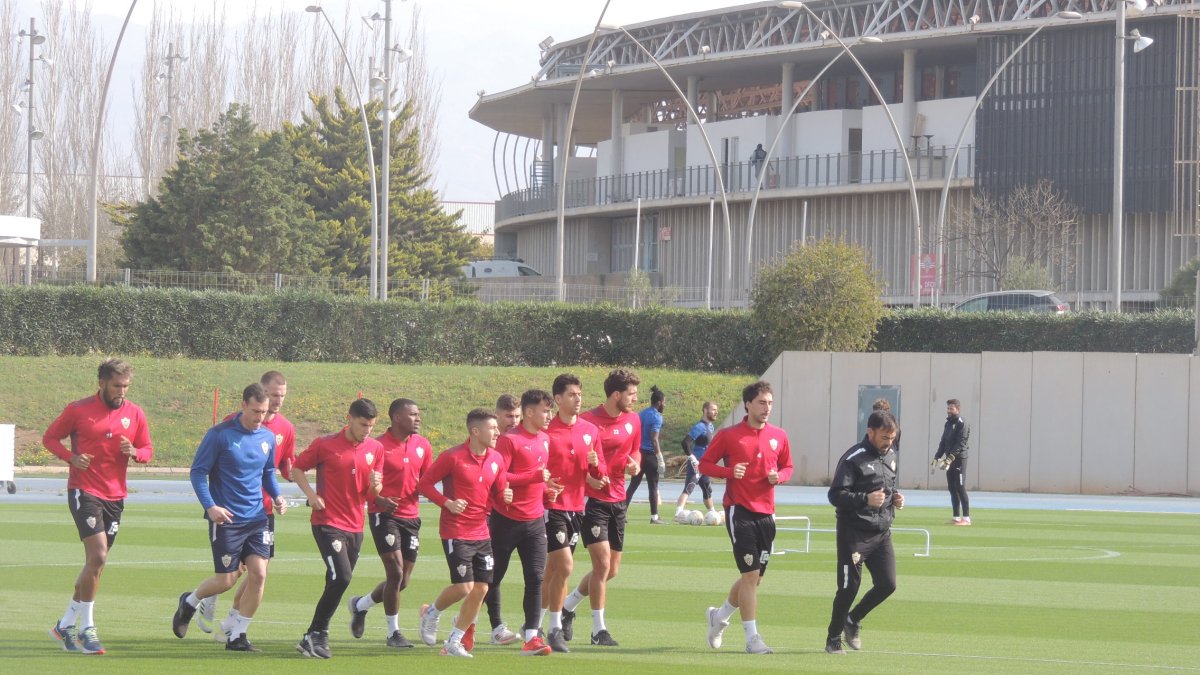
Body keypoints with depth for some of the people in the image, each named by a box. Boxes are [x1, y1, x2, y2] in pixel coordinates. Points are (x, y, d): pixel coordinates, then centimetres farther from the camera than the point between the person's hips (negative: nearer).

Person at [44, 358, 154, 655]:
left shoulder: (134, 414, 6)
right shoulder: (78, 410, -4)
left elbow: (148, 450, 12)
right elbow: (50, 437, 4)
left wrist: (135, 452, -12)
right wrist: (71, 457, -14)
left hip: (115, 496, 5)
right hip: (84, 491, -5)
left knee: (96, 563, 8)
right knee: (97, 556, -17)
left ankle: (66, 625, 21)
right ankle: (86, 628, -8)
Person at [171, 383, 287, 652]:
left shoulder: (268, 437, 6)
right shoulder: (220, 435, -10)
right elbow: (198, 471, -8)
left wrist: (277, 496, 1)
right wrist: (210, 506, -20)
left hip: (257, 518, 5)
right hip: (226, 519, -5)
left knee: (258, 573, -7)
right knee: (227, 579, -1)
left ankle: (236, 635, 6)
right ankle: (189, 602, 31)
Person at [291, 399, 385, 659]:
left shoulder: (376, 449, 7)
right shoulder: (326, 444, -6)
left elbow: (374, 494, 11)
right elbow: (297, 468, 4)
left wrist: (375, 486, -13)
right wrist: (311, 494, -10)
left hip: (355, 527, 6)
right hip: (328, 523, -6)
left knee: (338, 583, 8)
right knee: (341, 578, -19)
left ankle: (315, 637, 19)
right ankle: (315, 635, -9)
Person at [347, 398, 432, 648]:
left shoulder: (423, 445, 8)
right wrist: (379, 500, -22)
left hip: (411, 516, 6)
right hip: (384, 515, -6)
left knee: (402, 580, 8)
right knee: (395, 572, -13)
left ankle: (360, 605, 34)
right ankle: (393, 632, 0)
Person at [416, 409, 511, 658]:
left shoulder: (496, 459, 5)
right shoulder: (453, 457, -13)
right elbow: (424, 484, -6)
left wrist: (505, 496, -7)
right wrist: (447, 503, -18)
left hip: (481, 532, 6)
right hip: (455, 532, -6)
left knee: (481, 588, 2)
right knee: (463, 586, -12)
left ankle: (455, 642, 15)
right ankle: (432, 612, 20)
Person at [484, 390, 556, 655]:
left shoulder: (545, 439, 11)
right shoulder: (509, 440, -13)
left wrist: (546, 486, 7)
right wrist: (534, 477, -23)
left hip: (535, 520, 6)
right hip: (506, 520, -6)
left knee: (535, 578, -6)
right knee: (494, 576, 9)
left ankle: (531, 636, -10)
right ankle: (496, 626, 27)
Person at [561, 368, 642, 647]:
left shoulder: (633, 420, 6)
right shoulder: (588, 421, -14)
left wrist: (634, 465, -2)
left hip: (618, 500, 7)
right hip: (593, 500, -7)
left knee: (611, 570, 11)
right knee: (602, 565, -12)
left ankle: (568, 606, 32)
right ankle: (598, 629, -2)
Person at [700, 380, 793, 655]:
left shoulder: (779, 436, 7)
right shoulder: (728, 436, -5)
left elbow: (787, 467, 18)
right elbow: (704, 464, 1)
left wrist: (779, 476, -5)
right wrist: (729, 471, -17)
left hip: (766, 513, 5)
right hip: (740, 510, -5)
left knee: (755, 577, 11)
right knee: (750, 574, -11)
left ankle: (719, 616, 35)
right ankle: (752, 638, -6)